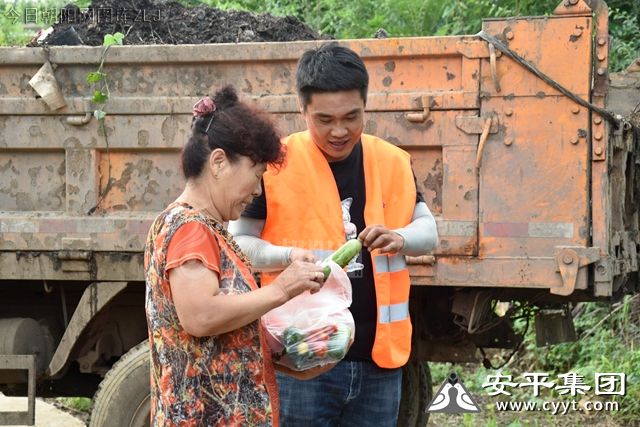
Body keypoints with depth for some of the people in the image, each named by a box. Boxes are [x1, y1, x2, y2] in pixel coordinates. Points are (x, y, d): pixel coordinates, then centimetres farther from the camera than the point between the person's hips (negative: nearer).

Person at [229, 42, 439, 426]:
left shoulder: (393, 163, 6)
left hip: (379, 358, 4)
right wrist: (289, 256, -20)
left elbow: (428, 231, 13)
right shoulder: (275, 165, -5)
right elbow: (237, 244, -1)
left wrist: (400, 239, -10)